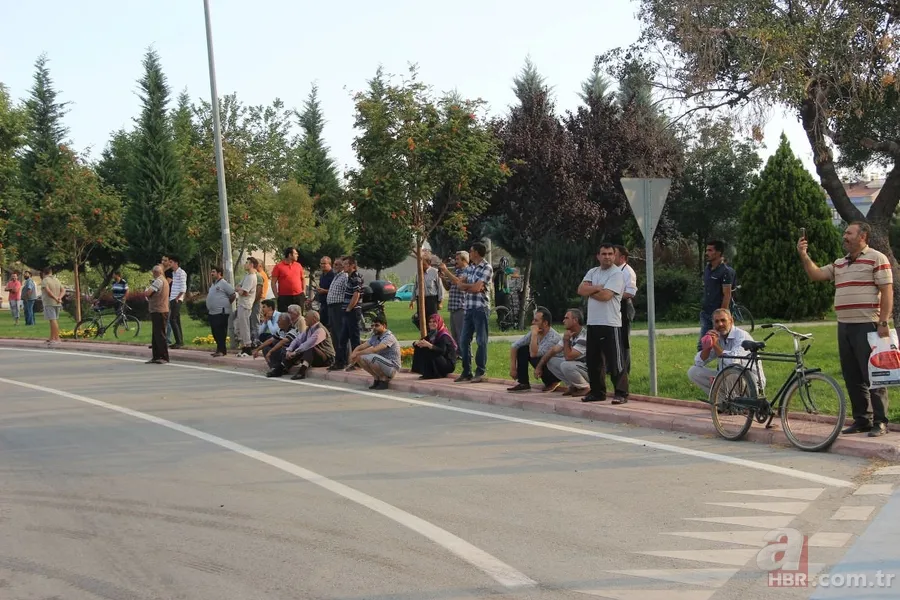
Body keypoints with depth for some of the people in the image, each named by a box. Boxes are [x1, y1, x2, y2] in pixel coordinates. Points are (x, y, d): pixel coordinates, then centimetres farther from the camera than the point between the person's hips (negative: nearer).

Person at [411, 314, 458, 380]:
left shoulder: (444, 336, -16)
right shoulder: (431, 334, 8)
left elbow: (442, 351, -32)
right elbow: (414, 345, 9)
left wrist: (429, 345, -40)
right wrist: (417, 343, -16)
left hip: (449, 365, -8)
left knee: (428, 353, -30)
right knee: (419, 349, -1)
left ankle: (430, 374, -15)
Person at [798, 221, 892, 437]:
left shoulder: (877, 259, -4)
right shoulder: (840, 263, 18)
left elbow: (887, 292, -9)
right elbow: (816, 274, 17)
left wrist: (883, 322, -16)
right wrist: (804, 256, 2)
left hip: (867, 326, -7)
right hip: (844, 326, 7)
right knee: (852, 377, 9)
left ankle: (880, 422, -1)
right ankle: (861, 420, 17)